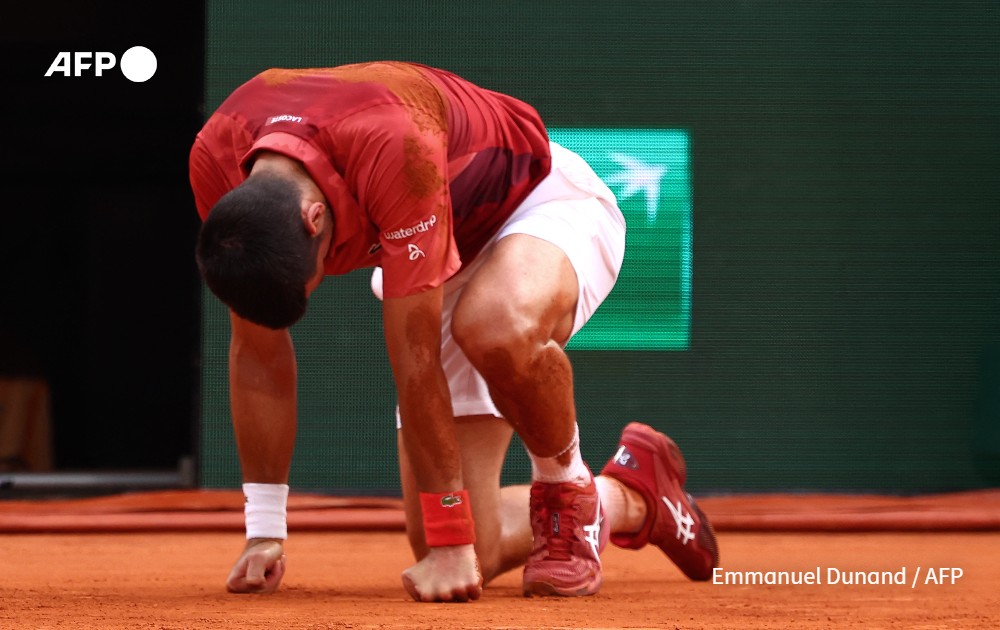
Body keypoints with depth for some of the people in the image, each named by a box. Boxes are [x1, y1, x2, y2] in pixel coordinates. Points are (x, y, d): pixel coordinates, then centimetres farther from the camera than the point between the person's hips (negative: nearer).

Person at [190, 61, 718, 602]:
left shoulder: (393, 148, -40)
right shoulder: (215, 160, -24)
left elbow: (415, 362, -36)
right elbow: (258, 349, -11)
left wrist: (449, 542, -30)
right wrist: (263, 533, -10)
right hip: (452, 256, 6)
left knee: (501, 329, -44)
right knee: (469, 557, -6)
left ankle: (568, 486, -13)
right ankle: (630, 498, 24)